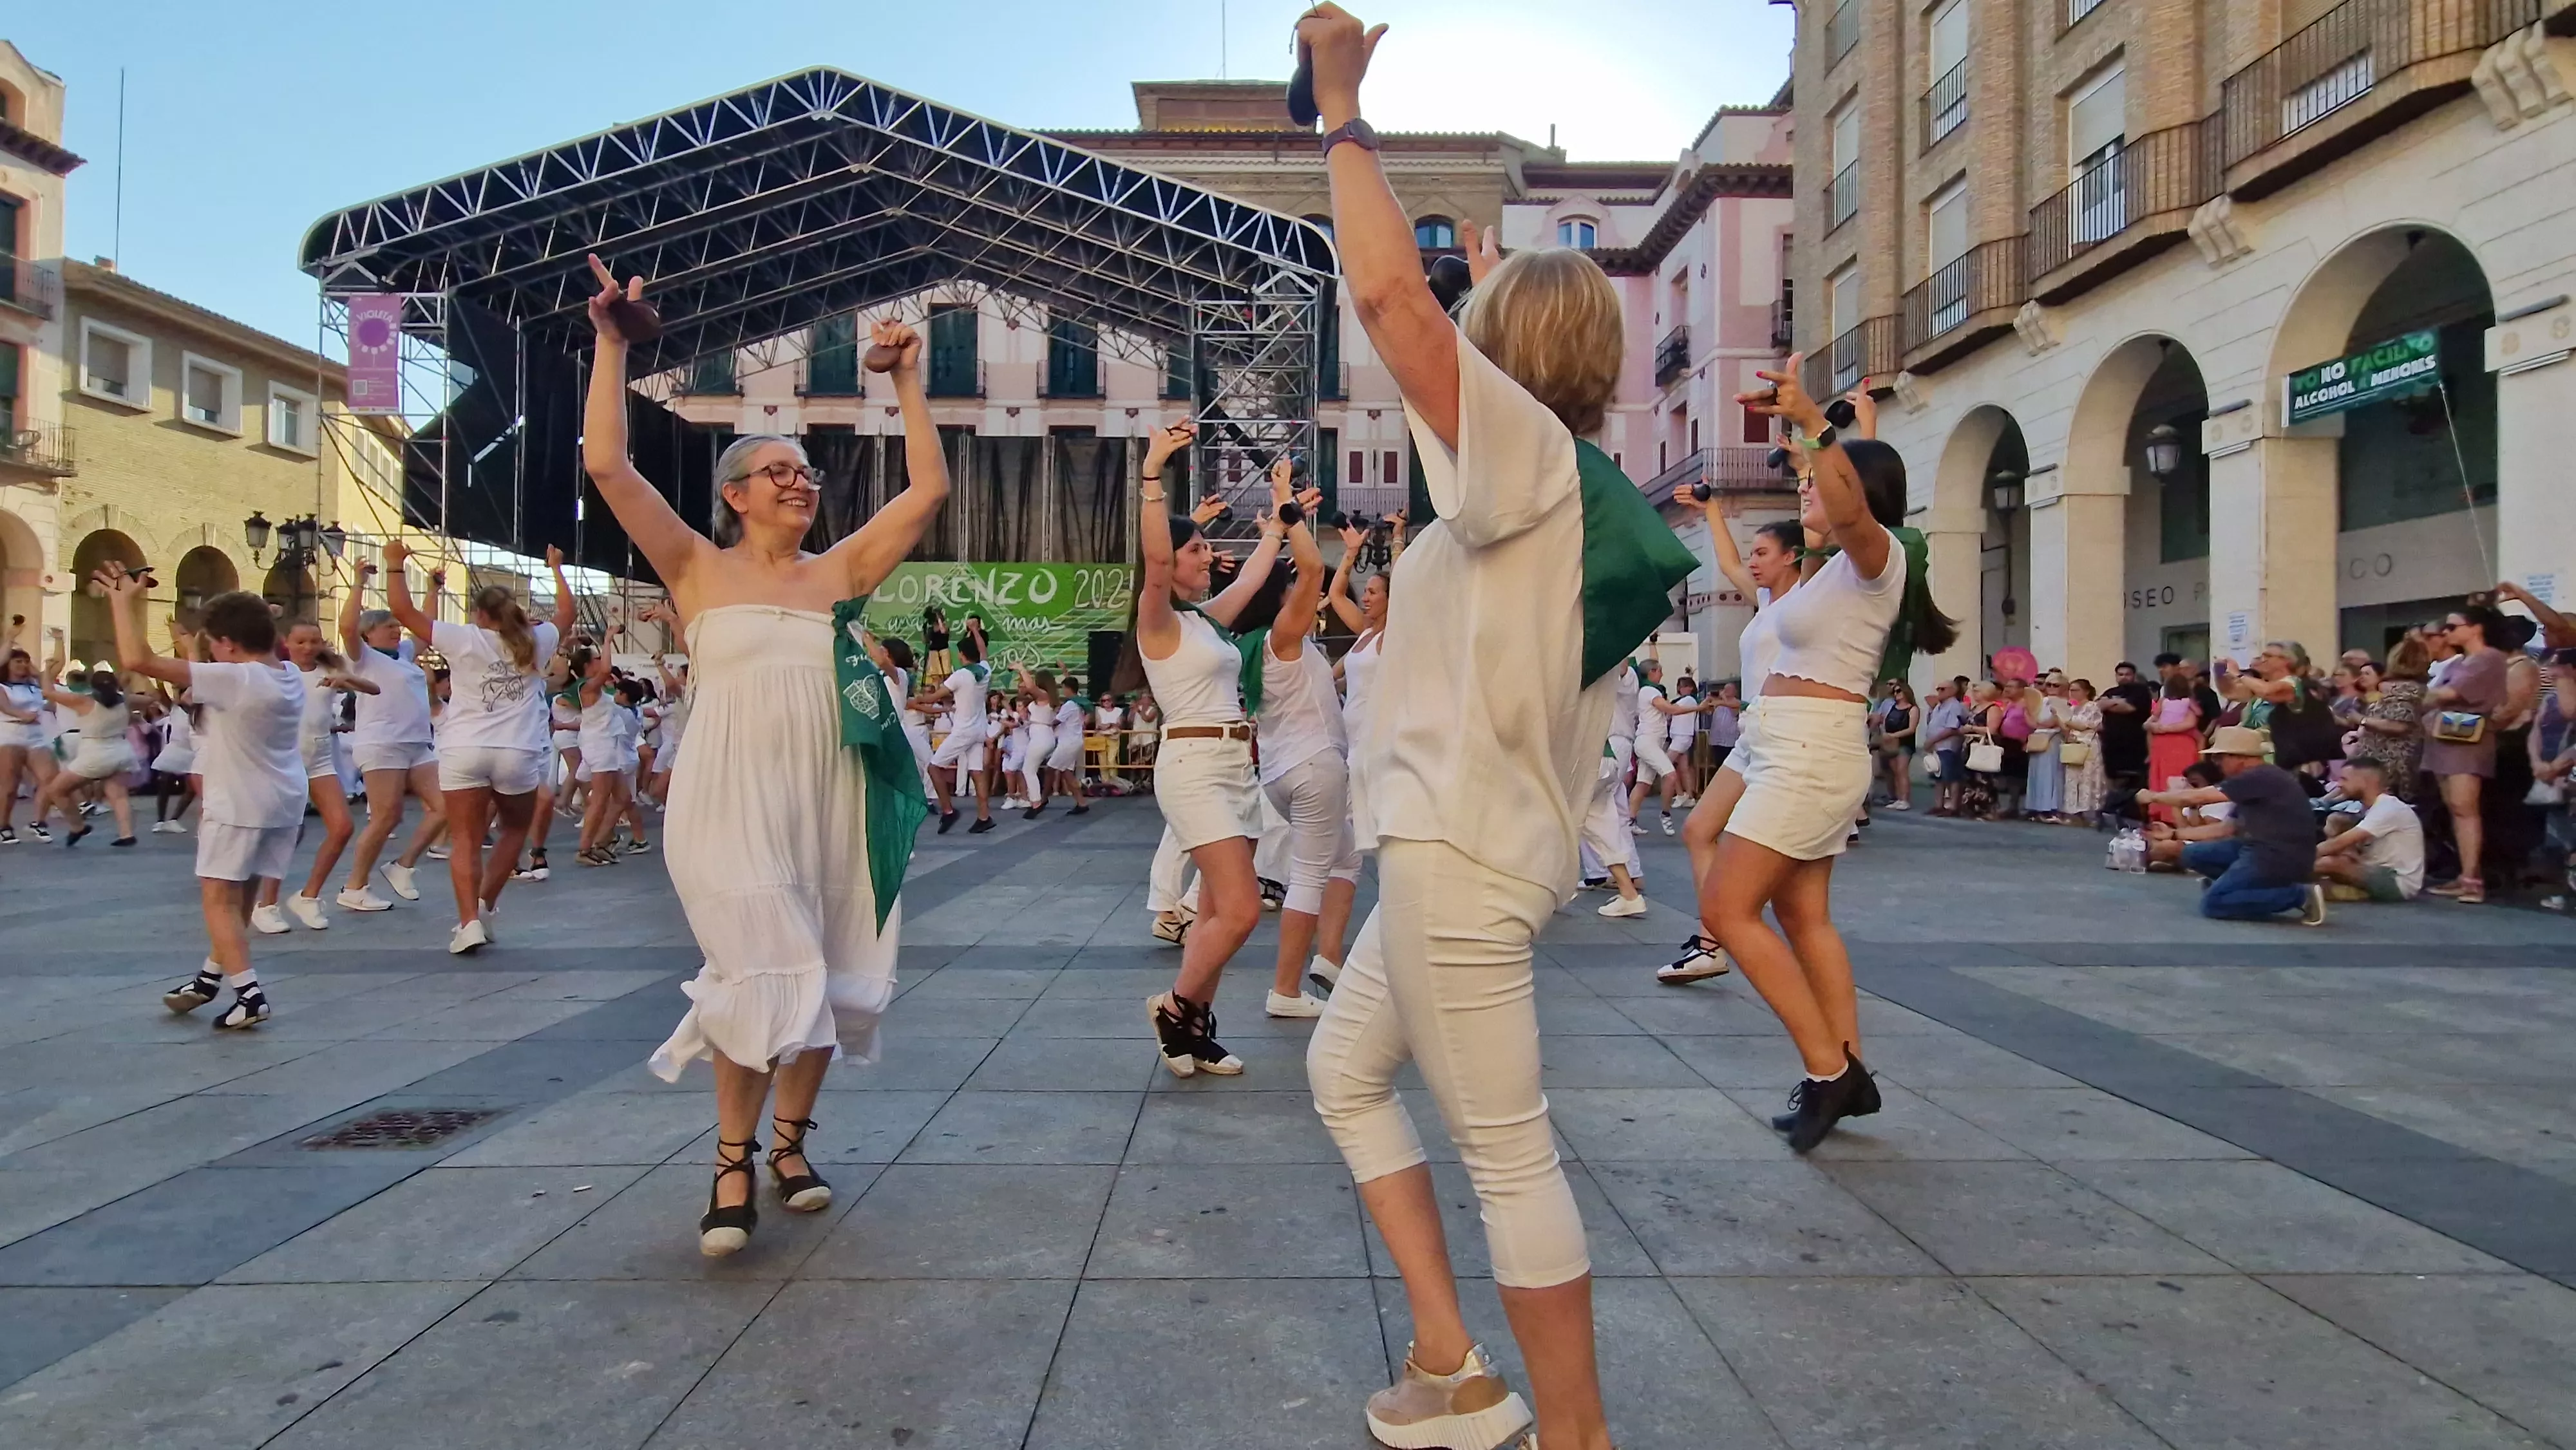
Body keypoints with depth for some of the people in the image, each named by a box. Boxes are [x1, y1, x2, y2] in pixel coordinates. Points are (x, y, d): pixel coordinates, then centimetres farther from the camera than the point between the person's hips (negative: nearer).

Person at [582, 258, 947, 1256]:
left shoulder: (841, 571, 10)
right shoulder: (699, 570, 3)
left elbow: (928, 489, 8)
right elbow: (606, 465, -5)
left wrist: (907, 381, 7)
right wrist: (612, 344, -6)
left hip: (829, 802, 4)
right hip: (731, 806, -3)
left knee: (824, 979, 8)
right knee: (766, 975, -10)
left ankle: (789, 1143, 27)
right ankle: (733, 1164, 8)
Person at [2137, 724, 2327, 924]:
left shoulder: (2261, 778, -14)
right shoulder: (2256, 781, 17)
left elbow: (2195, 797, -15)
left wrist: (2153, 797, 1)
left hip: (2280, 858, -10)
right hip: (2267, 851, 10)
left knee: (2212, 904, -12)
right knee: (2193, 854, 8)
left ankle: (2299, 895, -12)